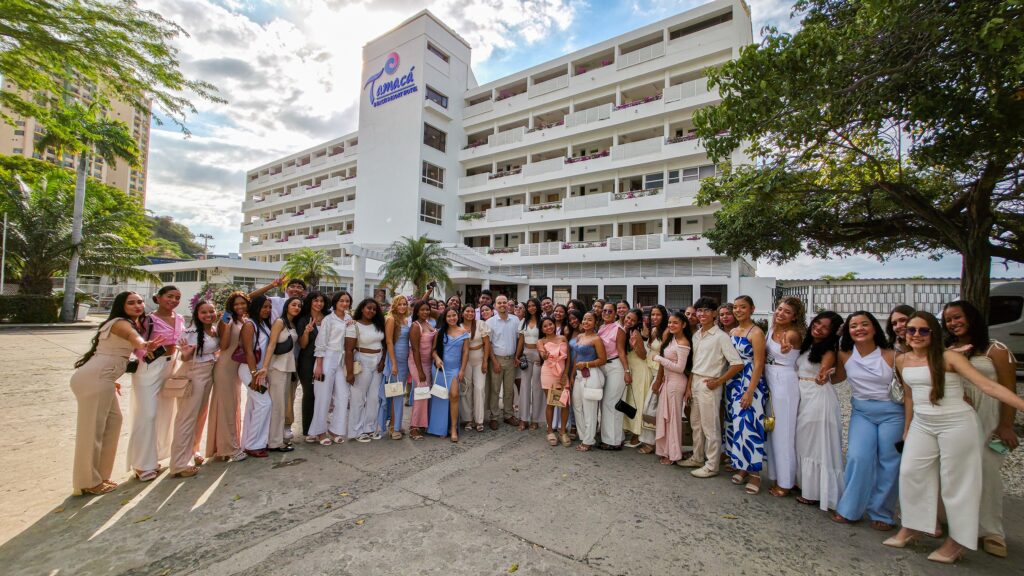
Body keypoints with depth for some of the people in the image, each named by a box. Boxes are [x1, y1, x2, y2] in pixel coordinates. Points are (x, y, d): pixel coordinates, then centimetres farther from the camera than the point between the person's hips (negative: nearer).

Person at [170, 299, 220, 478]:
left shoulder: (215, 329, 4)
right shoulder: (192, 332, -16)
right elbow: (185, 359, -16)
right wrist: (185, 354, -33)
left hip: (209, 374, 7)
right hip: (193, 375, -7)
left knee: (201, 414, 16)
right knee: (187, 417, -5)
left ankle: (192, 450, 32)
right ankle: (180, 463, 2)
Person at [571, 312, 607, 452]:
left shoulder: (596, 339, -9)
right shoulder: (579, 336, 12)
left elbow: (603, 360, -10)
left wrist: (586, 364, -16)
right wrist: (572, 375, 15)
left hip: (591, 375, -7)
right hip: (579, 375, 8)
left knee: (589, 409, 0)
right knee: (577, 407, 12)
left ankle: (588, 441, 14)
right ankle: (583, 436, 26)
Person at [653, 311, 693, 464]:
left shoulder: (683, 344, -17)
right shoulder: (672, 339, 9)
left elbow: (680, 368, -20)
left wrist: (659, 359, -15)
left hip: (676, 382, -8)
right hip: (668, 380, 8)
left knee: (673, 417, 3)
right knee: (665, 416, 13)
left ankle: (673, 454, 17)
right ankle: (667, 450, 25)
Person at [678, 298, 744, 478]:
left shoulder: (720, 336, -12)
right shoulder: (696, 335, 9)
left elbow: (738, 363, -17)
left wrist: (718, 382, -13)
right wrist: (689, 386, 8)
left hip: (708, 385, -7)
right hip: (695, 382, 7)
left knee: (710, 426, 3)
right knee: (696, 423, 17)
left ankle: (711, 466, 17)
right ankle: (697, 458, 32)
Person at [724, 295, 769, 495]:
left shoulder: (756, 333, -11)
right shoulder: (733, 331, 10)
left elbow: (758, 365, -15)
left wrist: (749, 392, -18)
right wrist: (728, 384, 8)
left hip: (751, 383, -7)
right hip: (733, 383, 7)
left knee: (749, 425, -5)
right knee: (736, 425, 11)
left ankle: (755, 473, 9)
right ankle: (742, 467, 23)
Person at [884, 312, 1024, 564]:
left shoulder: (949, 357, -10)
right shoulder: (902, 360, 3)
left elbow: (987, 385, -16)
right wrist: (907, 428, 17)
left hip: (957, 424, -5)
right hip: (921, 425, 5)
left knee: (955, 481, 5)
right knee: (910, 473, 8)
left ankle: (957, 541, 21)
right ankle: (911, 527, 25)